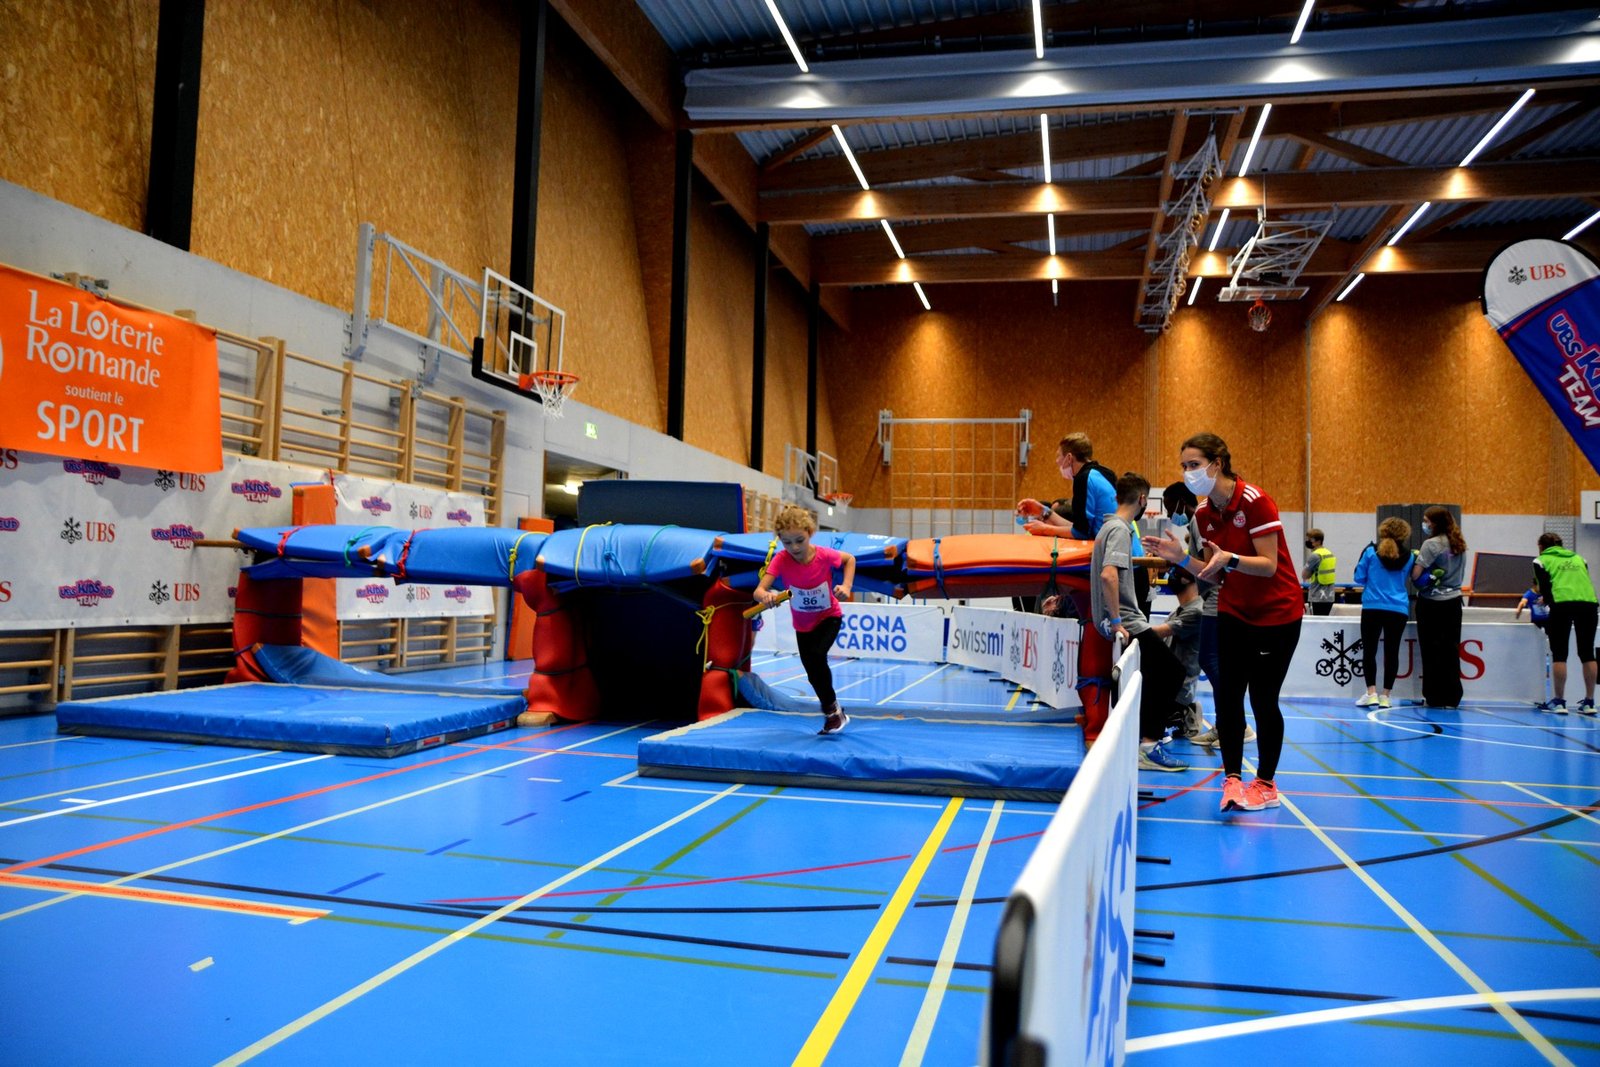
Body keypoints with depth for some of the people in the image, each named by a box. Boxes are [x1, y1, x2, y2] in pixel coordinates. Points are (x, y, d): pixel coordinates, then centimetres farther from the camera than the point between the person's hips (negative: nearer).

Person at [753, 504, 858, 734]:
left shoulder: (824, 555, -26)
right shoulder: (781, 560, -26)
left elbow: (849, 559, -4)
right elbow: (759, 591, -35)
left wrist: (846, 586, -18)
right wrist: (766, 596, -58)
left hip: (830, 617, -3)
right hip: (803, 625, 3)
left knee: (817, 656, -26)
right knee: (814, 674, 8)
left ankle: (832, 710, -5)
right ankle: (833, 712, 34)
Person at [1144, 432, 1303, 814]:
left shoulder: (1254, 501, -19)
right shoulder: (1203, 514, 1)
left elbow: (1268, 566, -22)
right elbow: (1216, 575, 5)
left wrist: (1229, 559, -38)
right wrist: (1180, 558, -10)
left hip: (1276, 614, -6)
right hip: (1234, 613, 6)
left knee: (1262, 699, 0)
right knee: (1226, 695, -4)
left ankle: (1265, 784, 16)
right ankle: (1233, 779, 4)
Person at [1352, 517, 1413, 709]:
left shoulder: (1371, 552, -3)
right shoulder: (1408, 557, 4)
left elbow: (1359, 578, 2)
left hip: (1372, 608, -2)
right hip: (1398, 610, 2)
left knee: (1369, 650, 4)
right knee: (1392, 652, 7)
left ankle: (1371, 693, -3)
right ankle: (1385, 695, 8)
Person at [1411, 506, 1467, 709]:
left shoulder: (1431, 544, -14)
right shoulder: (1459, 544, 7)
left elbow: (1415, 575, -19)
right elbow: (1460, 573, 16)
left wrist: (1416, 560, -1)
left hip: (1431, 603, -6)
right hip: (1453, 601, 6)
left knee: (1432, 651, 2)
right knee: (1451, 650, 9)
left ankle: (1435, 697, 6)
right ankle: (1451, 697, 12)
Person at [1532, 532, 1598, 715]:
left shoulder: (1542, 560, 13)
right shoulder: (1578, 558, 26)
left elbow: (1545, 588, 5)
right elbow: (1587, 582, 22)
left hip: (1562, 604, -4)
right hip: (1588, 603, 4)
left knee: (1559, 654, 2)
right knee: (1587, 653, 10)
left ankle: (1559, 701, 4)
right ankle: (1589, 702, 13)